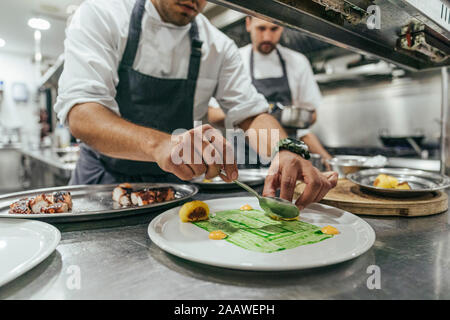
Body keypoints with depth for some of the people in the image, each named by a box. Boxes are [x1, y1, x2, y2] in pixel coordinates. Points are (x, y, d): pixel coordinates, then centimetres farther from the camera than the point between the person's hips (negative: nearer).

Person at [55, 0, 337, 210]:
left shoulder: (219, 47, -2)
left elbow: (251, 113, -4)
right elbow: (79, 112, -24)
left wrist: (285, 152, -28)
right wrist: (157, 143, -45)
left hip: (174, 183, 1)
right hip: (103, 179, 0)